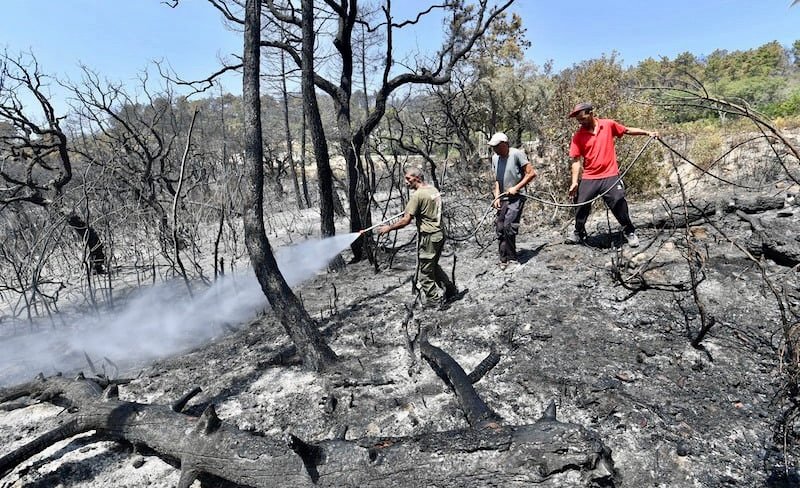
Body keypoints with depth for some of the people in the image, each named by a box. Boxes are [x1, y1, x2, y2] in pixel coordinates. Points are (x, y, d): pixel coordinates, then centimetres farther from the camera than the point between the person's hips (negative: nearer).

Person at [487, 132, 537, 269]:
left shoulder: (517, 154, -12)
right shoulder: (495, 158, 7)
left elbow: (531, 173, -11)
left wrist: (516, 188, -14)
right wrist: (497, 197, 5)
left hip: (516, 198, -6)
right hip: (503, 199, 7)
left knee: (508, 226, -18)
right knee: (500, 228, 4)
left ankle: (511, 257, -2)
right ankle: (504, 259, 16)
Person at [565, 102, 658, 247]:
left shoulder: (608, 125, -1)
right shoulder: (578, 136, -3)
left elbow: (628, 130, 15)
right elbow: (576, 160, -4)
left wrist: (647, 133, 7)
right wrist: (574, 182, -11)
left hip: (610, 176, -1)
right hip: (588, 179, 1)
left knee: (619, 206, 0)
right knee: (581, 206, 3)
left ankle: (629, 232, 20)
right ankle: (578, 233, 23)